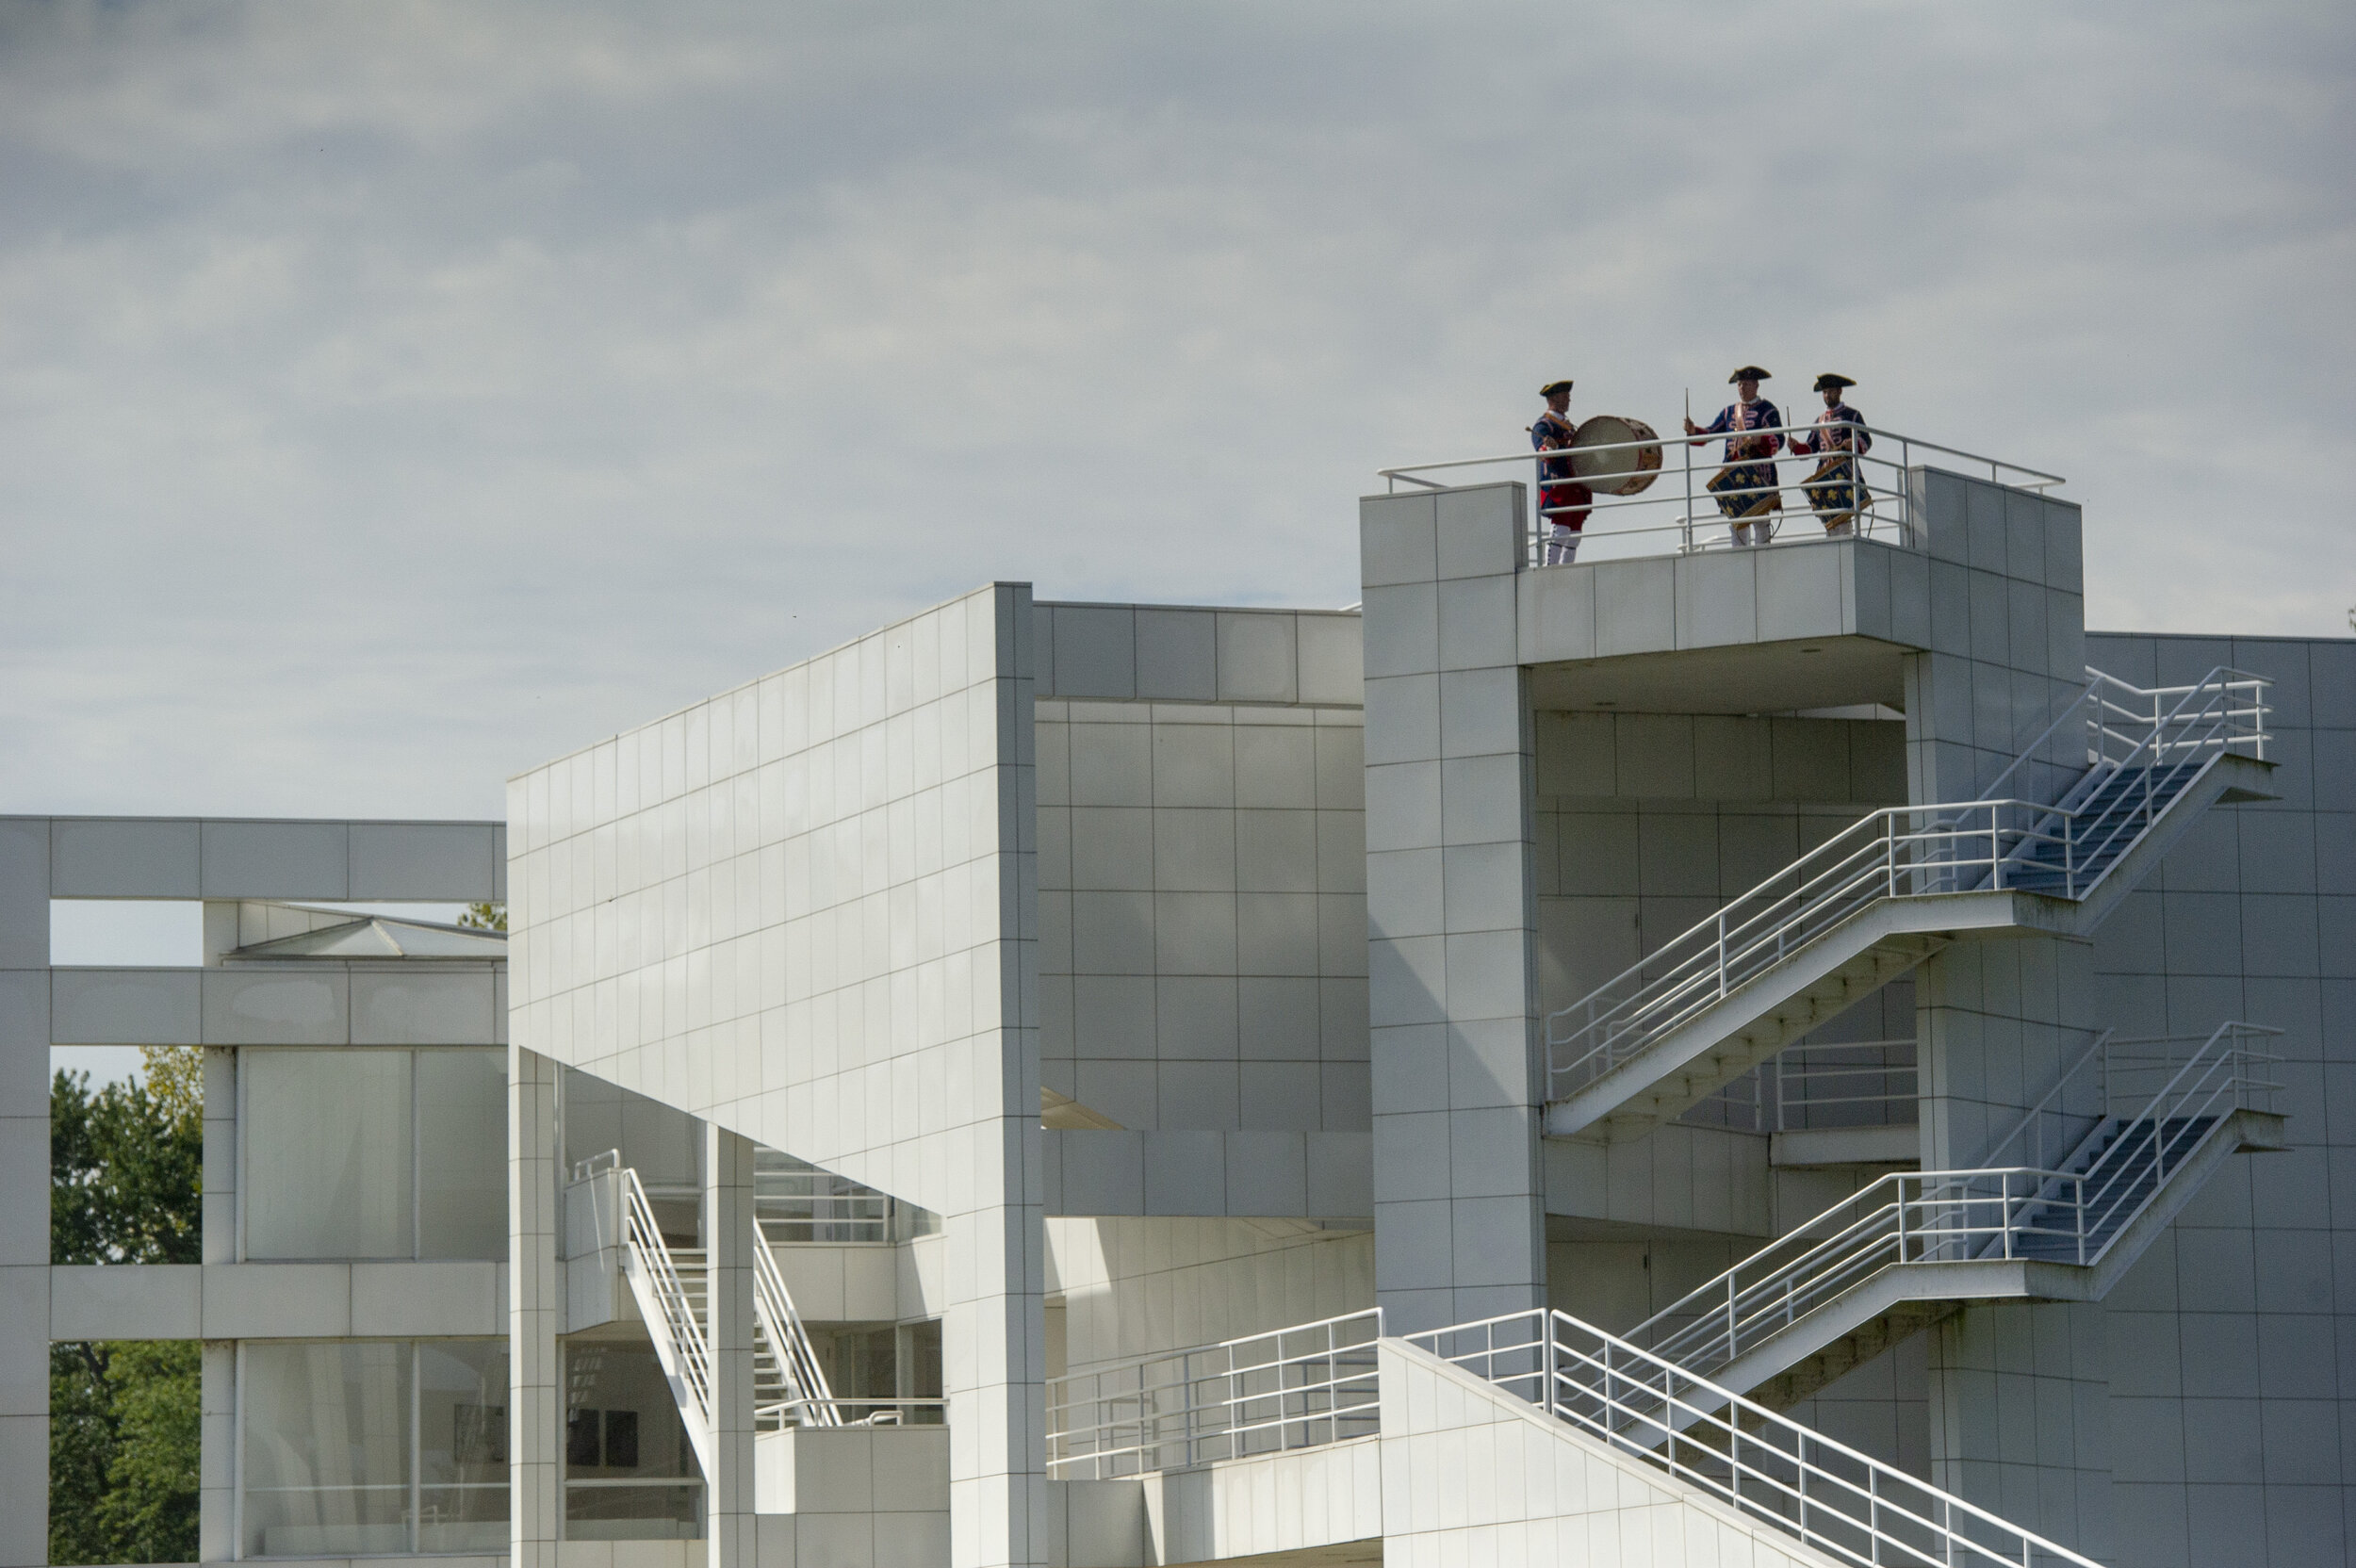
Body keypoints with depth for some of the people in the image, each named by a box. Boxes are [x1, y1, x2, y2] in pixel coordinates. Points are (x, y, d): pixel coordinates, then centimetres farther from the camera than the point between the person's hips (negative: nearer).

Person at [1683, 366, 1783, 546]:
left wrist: (1759, 440, -27)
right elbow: (1710, 432, 18)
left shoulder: (1767, 410, 3)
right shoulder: (1729, 412, 21)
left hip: (1758, 470, -6)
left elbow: (1778, 440, -8)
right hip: (1732, 472, 6)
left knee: (1759, 517, -10)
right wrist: (1693, 430, -2)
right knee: (1736, 516, 2)